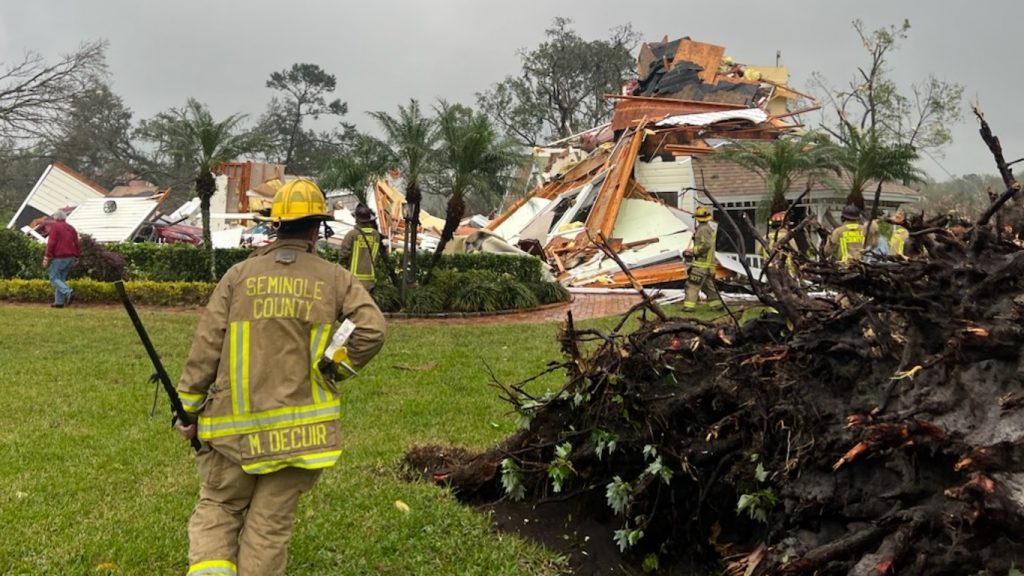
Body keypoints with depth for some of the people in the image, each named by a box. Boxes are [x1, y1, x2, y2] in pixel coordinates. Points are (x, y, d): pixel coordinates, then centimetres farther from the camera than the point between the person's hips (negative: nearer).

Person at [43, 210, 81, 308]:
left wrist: (46, 258, -10)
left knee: (54, 278, -2)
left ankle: (68, 292, -25)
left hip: (58, 258, -7)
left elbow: (51, 243, -12)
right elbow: (76, 244, 13)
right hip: (70, 258, 7)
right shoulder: (71, 228, 15)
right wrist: (76, 257, 17)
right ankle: (59, 302, 7)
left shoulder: (54, 227, -4)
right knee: (61, 279, 11)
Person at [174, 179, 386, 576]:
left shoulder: (240, 275, 0)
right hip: (299, 429, 0)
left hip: (236, 427, 0)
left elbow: (206, 346, -1)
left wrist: (189, 409, 7)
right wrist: (334, 370, 6)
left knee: (217, 510, 18)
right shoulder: (335, 279, 0)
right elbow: (372, 330, -10)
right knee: (270, 525, 11)